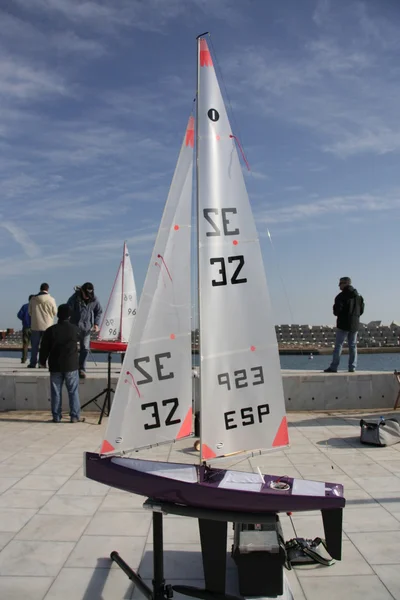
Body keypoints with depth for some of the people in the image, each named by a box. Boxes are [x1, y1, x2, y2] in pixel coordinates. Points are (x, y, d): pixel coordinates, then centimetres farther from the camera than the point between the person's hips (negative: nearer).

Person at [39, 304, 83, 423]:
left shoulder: (50, 330, -5)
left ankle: (56, 416, 12)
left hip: (55, 366, 1)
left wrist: (42, 361, 13)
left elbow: (44, 348, 0)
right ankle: (75, 416, 4)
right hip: (71, 365, -1)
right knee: (73, 392, 4)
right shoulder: (74, 329, -6)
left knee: (56, 392, 9)